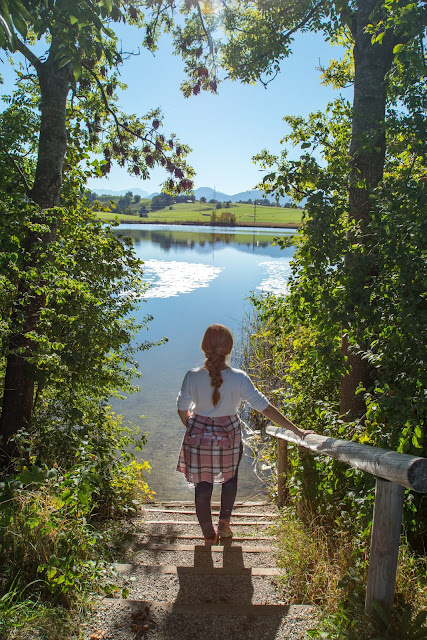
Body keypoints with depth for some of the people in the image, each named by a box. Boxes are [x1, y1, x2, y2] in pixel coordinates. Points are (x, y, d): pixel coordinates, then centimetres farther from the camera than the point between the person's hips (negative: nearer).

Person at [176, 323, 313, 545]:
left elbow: (182, 409, -3)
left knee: (203, 486, 14)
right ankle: (224, 523, 32)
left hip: (198, 436, 0)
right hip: (229, 436, 0)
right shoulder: (238, 378, -20)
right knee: (229, 478, 28)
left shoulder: (192, 376, -17)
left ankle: (209, 535, 27)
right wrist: (296, 430, -12)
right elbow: (266, 408, -19)